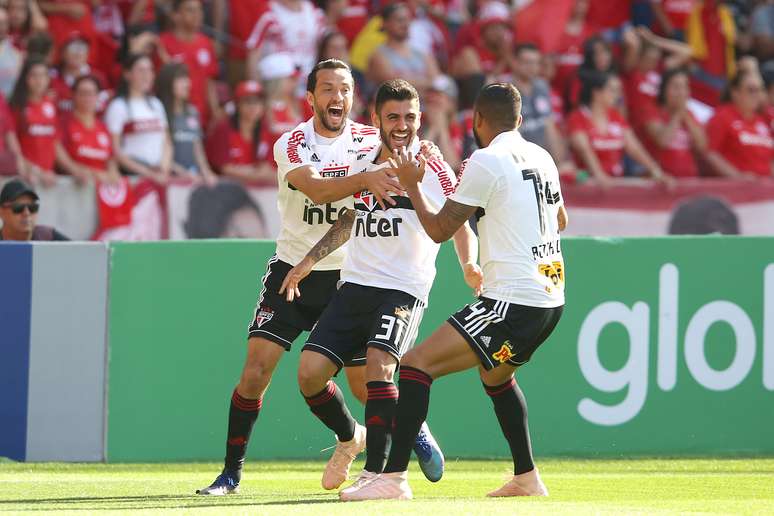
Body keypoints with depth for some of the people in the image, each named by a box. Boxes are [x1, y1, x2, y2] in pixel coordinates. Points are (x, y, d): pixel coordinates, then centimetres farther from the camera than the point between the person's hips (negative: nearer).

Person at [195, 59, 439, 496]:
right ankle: (232, 472, -2)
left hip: (348, 275, 1)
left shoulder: (372, 141, -2)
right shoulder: (291, 145, -10)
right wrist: (365, 180, -45)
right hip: (292, 271, -1)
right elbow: (315, 188, -28)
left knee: (363, 380, -2)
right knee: (257, 366, -11)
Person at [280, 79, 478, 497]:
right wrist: (307, 262, 27)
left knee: (378, 364, -28)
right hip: (354, 286, 5)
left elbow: (459, 224, 10)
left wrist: (469, 265, -8)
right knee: (309, 372, -6)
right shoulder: (364, 164, 12)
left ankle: (376, 471, -25)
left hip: (403, 290, -5)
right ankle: (350, 439, 22)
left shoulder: (434, 169, -1)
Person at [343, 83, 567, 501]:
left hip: (512, 303, -9)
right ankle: (526, 478, 34)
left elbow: (440, 229, -6)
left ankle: (394, 477, -19)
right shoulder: (542, 157, 12)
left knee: (417, 364, -10)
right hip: (551, 299, 9)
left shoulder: (487, 161, -11)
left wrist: (411, 184, 8)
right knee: (496, 375, 33)